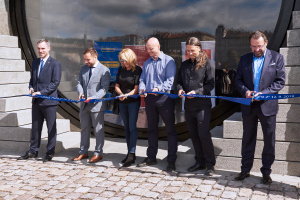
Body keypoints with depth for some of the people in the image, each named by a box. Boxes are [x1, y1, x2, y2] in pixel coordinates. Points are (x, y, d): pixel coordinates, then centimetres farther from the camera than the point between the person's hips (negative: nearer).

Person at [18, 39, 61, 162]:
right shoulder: (35, 63, 14)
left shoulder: (55, 64, -7)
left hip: (49, 101, -6)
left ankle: (50, 153, 14)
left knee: (51, 128, 4)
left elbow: (55, 82, -13)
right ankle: (33, 151, 25)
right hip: (36, 101, 6)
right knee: (35, 127, 14)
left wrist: (41, 92, -19)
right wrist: (31, 88, 1)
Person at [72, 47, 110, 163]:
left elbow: (104, 89, -12)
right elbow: (79, 83, 14)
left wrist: (93, 97, -23)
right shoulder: (83, 69, 11)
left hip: (97, 105, -6)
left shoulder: (104, 70, -8)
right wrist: (80, 92, -8)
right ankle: (83, 152, 26)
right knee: (84, 128, 14)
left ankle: (98, 153, 15)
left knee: (98, 130, 3)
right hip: (84, 105, 6)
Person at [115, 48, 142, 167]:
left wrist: (127, 95, -24)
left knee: (132, 127, -9)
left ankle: (132, 154, -8)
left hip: (133, 101, -6)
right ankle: (130, 153, 18)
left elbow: (136, 89, -11)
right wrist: (121, 94, -9)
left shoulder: (137, 70, -8)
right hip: (122, 103, 6)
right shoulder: (121, 70, 9)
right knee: (126, 127, 10)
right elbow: (116, 86, 10)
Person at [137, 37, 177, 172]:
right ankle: (151, 157, 25)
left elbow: (170, 80, -12)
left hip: (165, 98, -6)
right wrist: (142, 89, -8)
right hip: (149, 98, 6)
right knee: (151, 129, 14)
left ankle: (171, 160, 3)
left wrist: (158, 88, -27)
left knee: (170, 129, -3)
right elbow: (142, 79, 13)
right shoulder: (147, 63, 17)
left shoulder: (168, 61, -3)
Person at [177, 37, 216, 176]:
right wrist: (180, 89, -5)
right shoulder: (184, 65, 13)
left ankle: (210, 164, 5)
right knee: (194, 135, 12)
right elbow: (179, 81, 17)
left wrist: (196, 92, -20)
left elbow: (210, 84, -8)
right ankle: (200, 162, 24)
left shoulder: (207, 64, -3)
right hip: (188, 105, 6)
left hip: (202, 105, -6)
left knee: (204, 134, -7)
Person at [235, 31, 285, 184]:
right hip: (248, 106, 2)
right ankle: (245, 170, 23)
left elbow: (280, 81, -5)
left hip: (267, 106, -2)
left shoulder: (277, 58, 0)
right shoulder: (244, 59, 7)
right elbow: (238, 79, 7)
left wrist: (263, 93, -18)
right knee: (248, 139, 12)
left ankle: (266, 172, 20)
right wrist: (245, 91, -14)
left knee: (269, 140, 6)